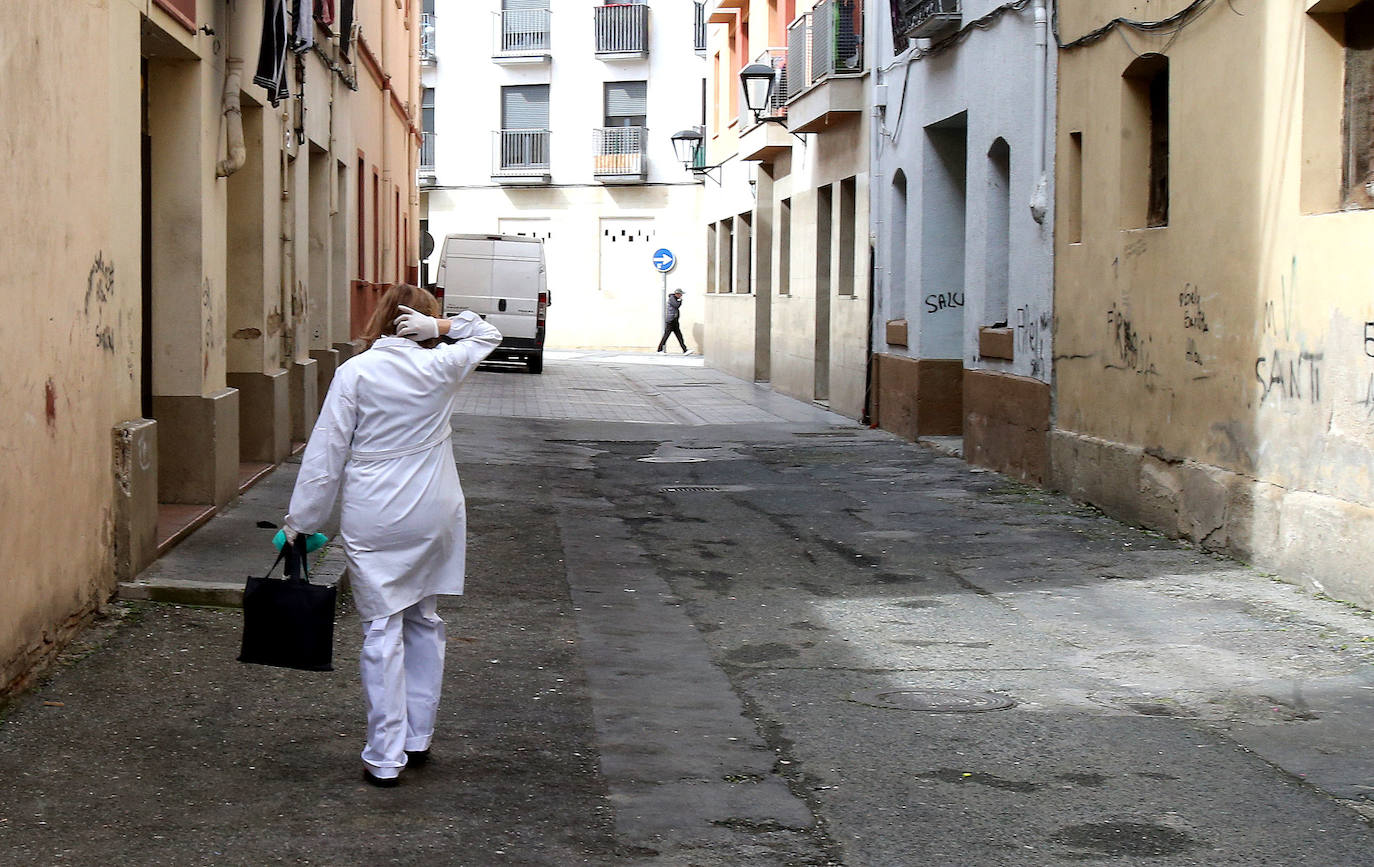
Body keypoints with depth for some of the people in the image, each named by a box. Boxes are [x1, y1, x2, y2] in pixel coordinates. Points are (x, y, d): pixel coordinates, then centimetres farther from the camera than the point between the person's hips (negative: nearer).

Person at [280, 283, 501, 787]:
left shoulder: (355, 372, -6)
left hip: (374, 519, -2)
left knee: (383, 630, 1)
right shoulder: (442, 366, -1)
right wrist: (441, 325, 2)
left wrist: (301, 521, 2)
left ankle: (385, 758, 2)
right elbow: (486, 335, 21)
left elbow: (326, 453, -5)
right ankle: (418, 739, 24)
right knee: (424, 622, 16)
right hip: (435, 516, 2)